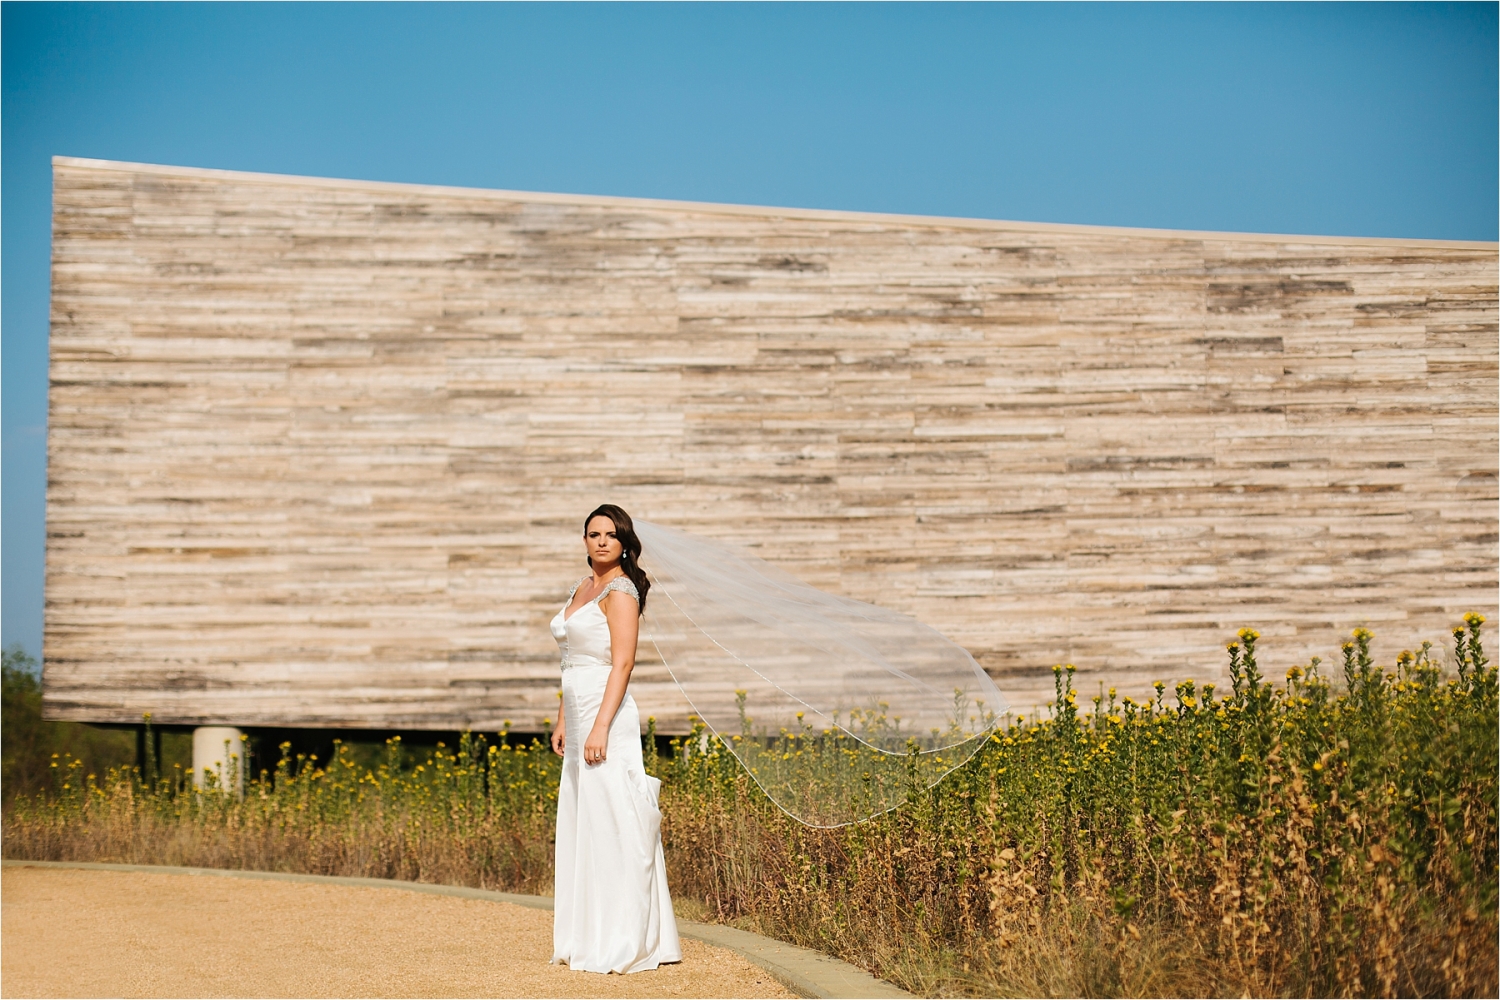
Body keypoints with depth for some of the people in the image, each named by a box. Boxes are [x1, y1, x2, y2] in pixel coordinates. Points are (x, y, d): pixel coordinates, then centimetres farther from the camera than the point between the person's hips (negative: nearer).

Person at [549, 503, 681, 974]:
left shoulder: (621, 591, -9)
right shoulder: (580, 589, 18)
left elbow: (622, 663, -17)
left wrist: (600, 727, -23)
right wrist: (562, 722, 20)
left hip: (607, 717, -9)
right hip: (578, 718, 9)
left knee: (609, 828, -7)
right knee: (580, 828, 10)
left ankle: (621, 946, -4)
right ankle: (589, 939, 16)